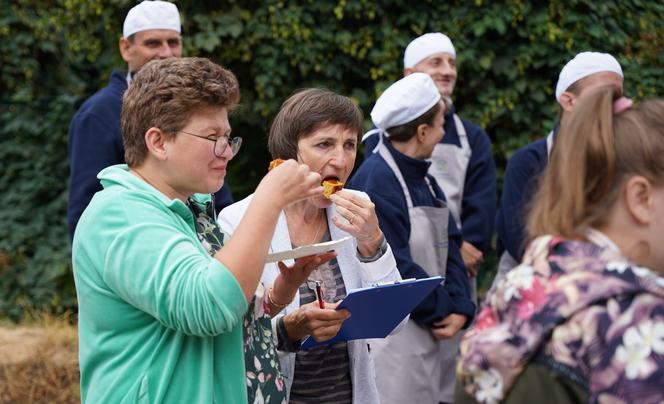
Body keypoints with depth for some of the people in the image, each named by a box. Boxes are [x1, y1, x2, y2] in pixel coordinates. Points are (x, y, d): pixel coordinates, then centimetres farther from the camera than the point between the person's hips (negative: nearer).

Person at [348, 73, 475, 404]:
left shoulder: (423, 178, 13)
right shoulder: (375, 181, -16)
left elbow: (449, 247, 10)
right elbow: (393, 266, -20)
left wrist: (460, 307, -5)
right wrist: (444, 309, -9)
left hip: (437, 337, 9)